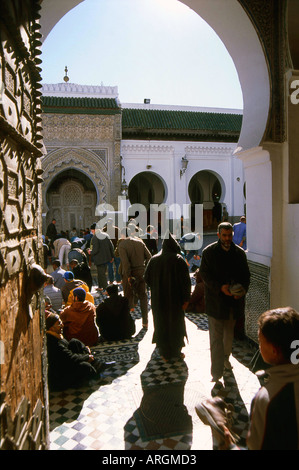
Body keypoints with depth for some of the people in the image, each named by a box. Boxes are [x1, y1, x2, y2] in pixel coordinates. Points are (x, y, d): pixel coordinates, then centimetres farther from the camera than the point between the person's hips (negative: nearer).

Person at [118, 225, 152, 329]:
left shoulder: (122, 245, -10)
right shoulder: (139, 242, 4)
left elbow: (125, 262, -20)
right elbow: (149, 257, 2)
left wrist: (128, 276, -17)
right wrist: (144, 268, 8)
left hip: (130, 274, -4)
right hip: (141, 272, 4)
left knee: (129, 296, 8)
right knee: (143, 296, 13)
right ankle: (145, 322, 19)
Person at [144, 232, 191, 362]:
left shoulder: (154, 260, -4)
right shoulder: (179, 260, -12)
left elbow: (146, 278, 2)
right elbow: (186, 281, -16)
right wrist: (186, 298, -8)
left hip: (158, 299, 2)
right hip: (175, 299, -2)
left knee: (161, 324, 16)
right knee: (176, 323, 15)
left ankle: (165, 353, 22)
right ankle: (176, 352, 26)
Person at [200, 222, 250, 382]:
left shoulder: (240, 253, 5)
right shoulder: (209, 252, -5)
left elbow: (246, 275, 9)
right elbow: (205, 274, -8)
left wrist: (243, 289, -10)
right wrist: (220, 288, -21)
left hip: (234, 300, 4)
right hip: (215, 301, -4)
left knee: (229, 333, 22)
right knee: (216, 337, -2)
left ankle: (225, 358, 46)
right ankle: (216, 373, 6)